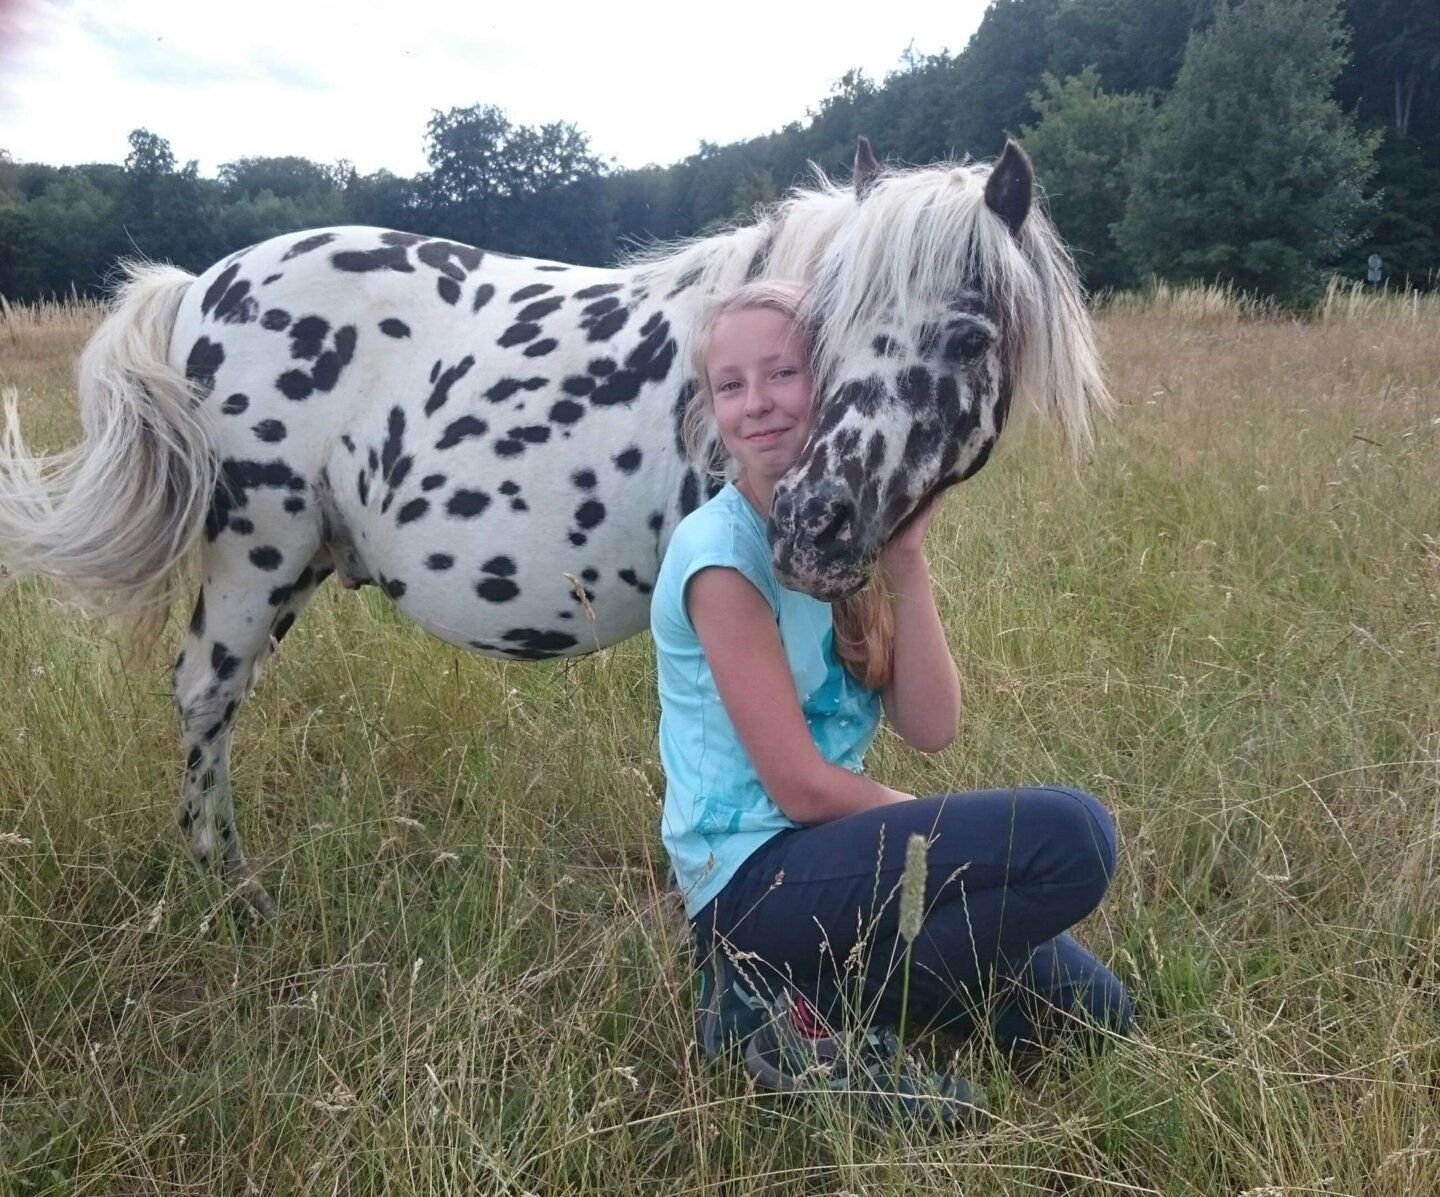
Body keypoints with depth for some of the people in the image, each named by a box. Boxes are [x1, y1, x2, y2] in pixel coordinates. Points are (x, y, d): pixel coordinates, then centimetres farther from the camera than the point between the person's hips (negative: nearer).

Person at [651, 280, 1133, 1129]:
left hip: (823, 847, 8)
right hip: (757, 880, -8)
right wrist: (956, 831, -7)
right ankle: (812, 1020, -10)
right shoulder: (722, 552, -17)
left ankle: (798, 983, 12)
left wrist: (907, 558, -12)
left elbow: (930, 729, -4)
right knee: (1071, 835, -21)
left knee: (1089, 1011, 11)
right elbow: (799, 786, -18)